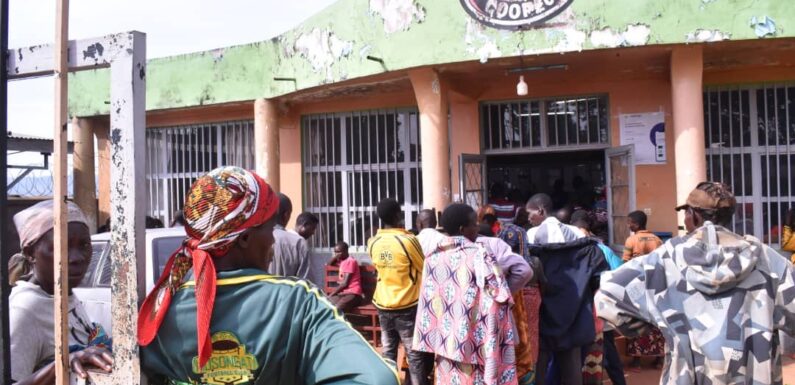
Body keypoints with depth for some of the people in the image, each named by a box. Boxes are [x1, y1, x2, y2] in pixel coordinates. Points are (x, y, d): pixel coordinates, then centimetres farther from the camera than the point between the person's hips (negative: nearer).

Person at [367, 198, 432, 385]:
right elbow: (424, 269, -4)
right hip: (407, 305, -5)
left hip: (383, 305, 5)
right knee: (415, 354, 4)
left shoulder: (373, 243, -1)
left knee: (388, 352, 13)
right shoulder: (408, 240, -17)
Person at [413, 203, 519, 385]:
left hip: (445, 341, 5)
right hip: (472, 344, -5)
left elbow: (428, 299, 9)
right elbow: (500, 297, -16)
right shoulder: (479, 255, -14)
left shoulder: (433, 257, 3)